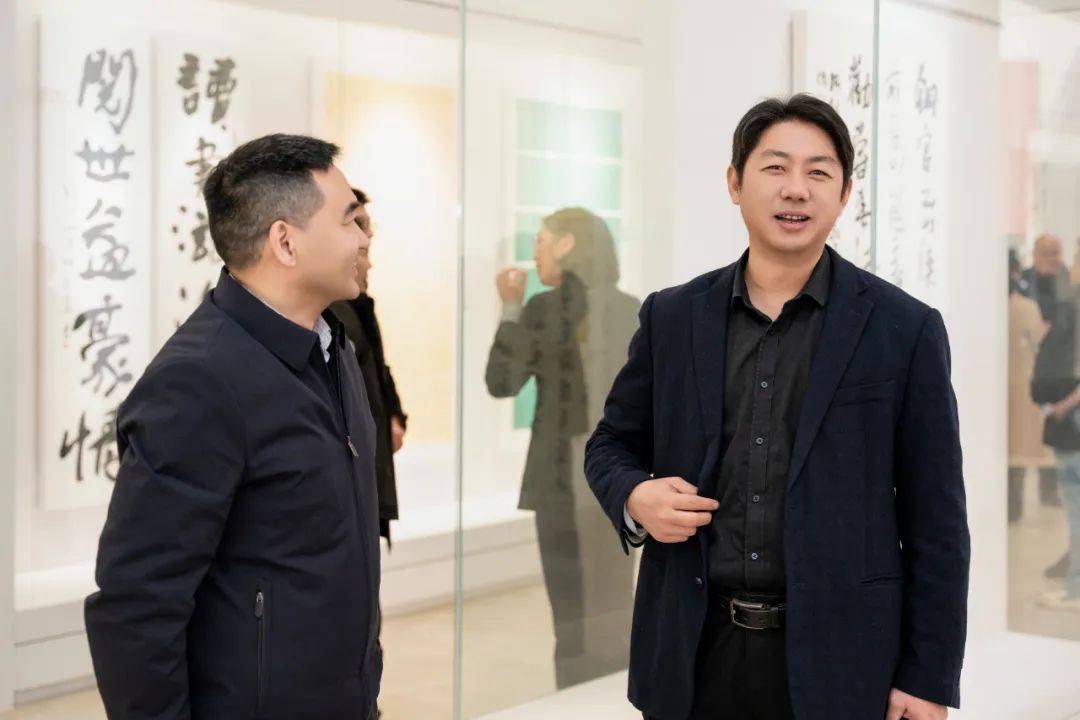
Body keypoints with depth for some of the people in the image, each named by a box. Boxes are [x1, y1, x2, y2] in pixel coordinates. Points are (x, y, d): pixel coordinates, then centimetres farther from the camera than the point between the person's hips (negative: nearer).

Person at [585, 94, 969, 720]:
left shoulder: (905, 329, -3)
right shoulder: (672, 317, 4)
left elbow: (936, 519, -2)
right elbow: (612, 444, 15)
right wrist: (635, 499, -8)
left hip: (834, 657, -2)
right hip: (694, 651, 2)